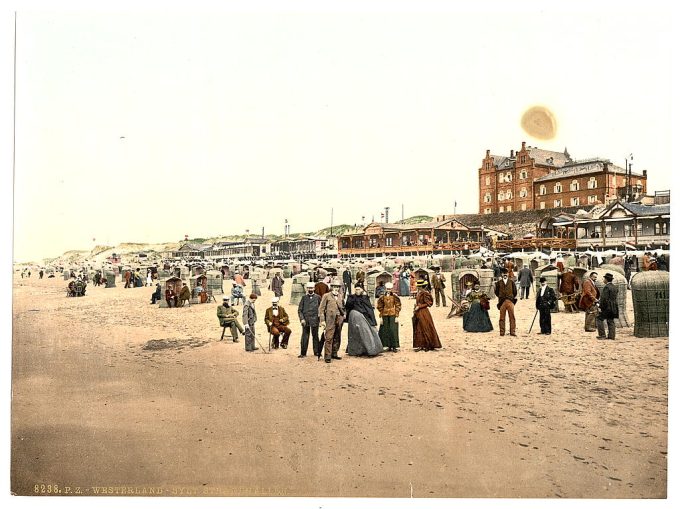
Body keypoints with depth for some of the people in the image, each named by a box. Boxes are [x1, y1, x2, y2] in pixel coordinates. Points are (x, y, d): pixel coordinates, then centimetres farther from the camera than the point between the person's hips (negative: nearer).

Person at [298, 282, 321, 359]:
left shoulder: (318, 297, 5)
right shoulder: (304, 298, 8)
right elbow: (299, 310, 6)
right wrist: (302, 319, -5)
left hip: (315, 320, -1)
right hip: (305, 321, 1)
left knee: (315, 336, 5)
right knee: (305, 337, 4)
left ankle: (317, 353, 12)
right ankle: (303, 353, 10)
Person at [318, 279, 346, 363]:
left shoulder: (340, 296, 14)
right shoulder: (327, 296, 0)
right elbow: (321, 308, -2)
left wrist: (343, 315, 10)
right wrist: (322, 320, -8)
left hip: (339, 319, 5)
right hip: (330, 319, -5)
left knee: (337, 338, 9)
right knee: (329, 338, -8)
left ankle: (334, 354, 19)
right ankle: (327, 356, -5)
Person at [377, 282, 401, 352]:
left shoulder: (395, 296, 0)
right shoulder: (382, 297, 6)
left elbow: (398, 306, 0)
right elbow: (380, 307, 9)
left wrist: (397, 316, -5)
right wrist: (381, 317, 4)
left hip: (393, 315, -3)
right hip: (385, 315, 3)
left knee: (393, 330, -7)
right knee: (386, 330, 4)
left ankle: (395, 346, -1)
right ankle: (389, 346, 15)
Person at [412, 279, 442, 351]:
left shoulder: (425, 293, -14)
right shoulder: (418, 293, 10)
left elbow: (428, 303, -16)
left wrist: (419, 307, -17)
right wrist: (415, 307, 8)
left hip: (423, 313, -9)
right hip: (418, 313, 9)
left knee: (426, 328, -1)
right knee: (418, 329, 8)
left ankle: (429, 345, 7)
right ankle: (420, 345, 13)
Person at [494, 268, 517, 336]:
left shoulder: (511, 282, 10)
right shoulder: (499, 283, 8)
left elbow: (515, 291, 12)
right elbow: (496, 291, 10)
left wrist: (514, 298, 9)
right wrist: (500, 297, 8)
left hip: (510, 301, 1)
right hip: (502, 302, -1)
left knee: (512, 317, -2)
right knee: (502, 318, 0)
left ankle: (512, 332, 2)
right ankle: (502, 332, 5)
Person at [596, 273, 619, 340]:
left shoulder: (606, 287, -15)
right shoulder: (615, 287, 13)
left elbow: (604, 298, -20)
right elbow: (615, 297, 16)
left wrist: (601, 307, -16)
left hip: (607, 307, -9)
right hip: (613, 307, 9)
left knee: (599, 319, -2)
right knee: (610, 321, 11)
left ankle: (602, 335, -5)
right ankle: (611, 335, 11)